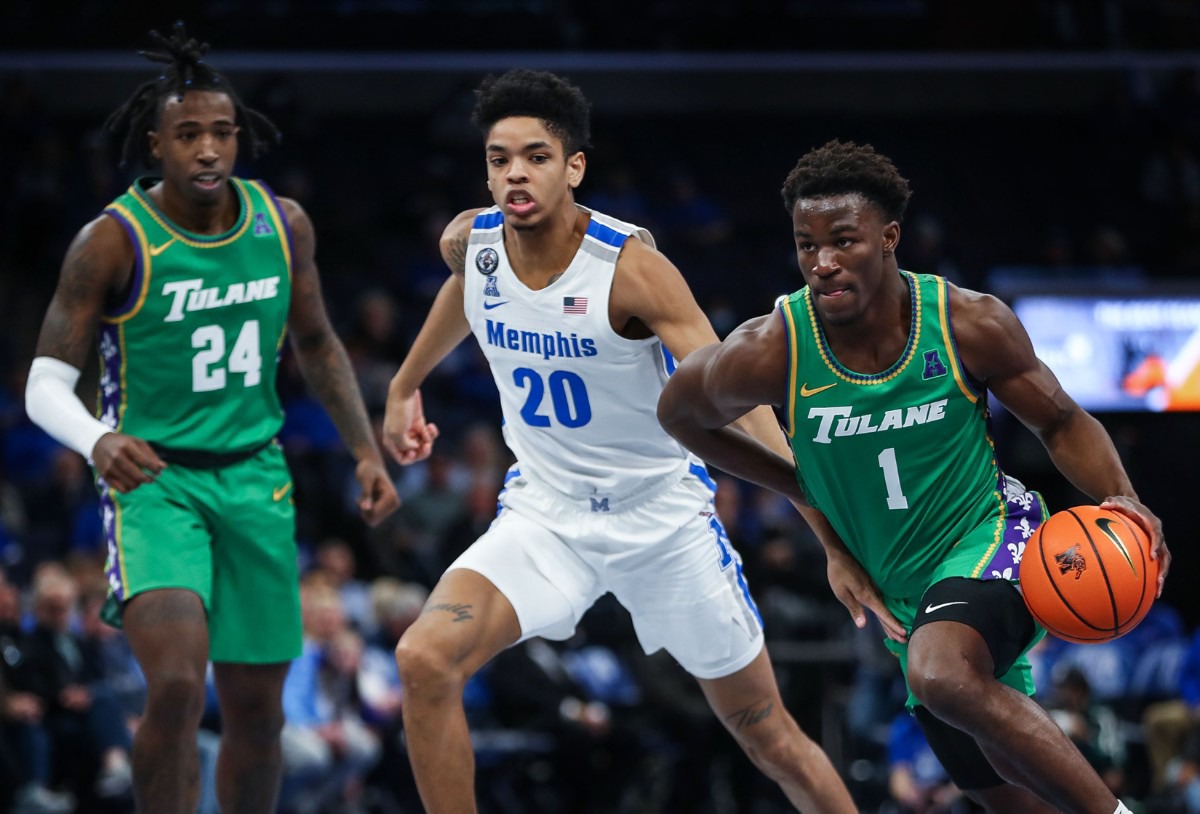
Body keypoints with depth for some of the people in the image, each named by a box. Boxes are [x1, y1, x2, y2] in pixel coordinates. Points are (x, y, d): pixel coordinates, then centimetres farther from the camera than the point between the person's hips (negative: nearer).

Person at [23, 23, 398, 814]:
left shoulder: (283, 224, 0)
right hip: (154, 480, -5)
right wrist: (98, 441, -34)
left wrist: (367, 451, 10)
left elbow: (316, 345, 17)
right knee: (176, 682, -25)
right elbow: (46, 384, -14)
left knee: (258, 709, 9)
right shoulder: (113, 242, -14)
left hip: (255, 479, 5)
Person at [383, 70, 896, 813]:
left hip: (663, 514, -3)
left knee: (772, 740, 6)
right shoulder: (469, 243, -8)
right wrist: (406, 385, 33)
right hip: (545, 512, 3)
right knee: (425, 660, -22)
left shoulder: (631, 267, -24)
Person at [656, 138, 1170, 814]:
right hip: (904, 591, 4)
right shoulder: (770, 354, -17)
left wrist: (1121, 500, -21)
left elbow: (1061, 422, -2)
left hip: (993, 536, -4)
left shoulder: (968, 323, -17)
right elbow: (679, 412, 5)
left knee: (943, 676, -36)